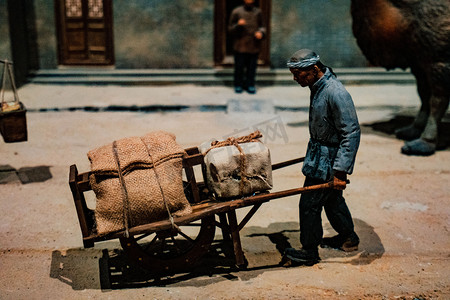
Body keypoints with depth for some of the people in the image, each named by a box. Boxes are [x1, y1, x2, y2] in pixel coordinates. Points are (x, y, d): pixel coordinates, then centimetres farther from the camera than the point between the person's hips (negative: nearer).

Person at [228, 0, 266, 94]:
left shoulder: (258, 12, 8)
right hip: (240, 46, -2)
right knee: (239, 67, 2)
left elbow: (261, 26, 16)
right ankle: (238, 85, 15)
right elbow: (230, 28, 2)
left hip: (254, 46, 2)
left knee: (252, 67, 5)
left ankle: (250, 85, 16)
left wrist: (261, 33, -7)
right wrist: (238, 25, -18)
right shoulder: (236, 12, 1)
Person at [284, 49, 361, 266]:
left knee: (309, 204, -1)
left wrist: (341, 171, -28)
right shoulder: (318, 87, 3)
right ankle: (348, 237, 42)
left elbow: (352, 133, -27)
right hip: (319, 153, 10)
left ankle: (310, 252, 16)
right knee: (332, 198, 23)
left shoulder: (336, 94, -27)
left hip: (328, 159, -10)